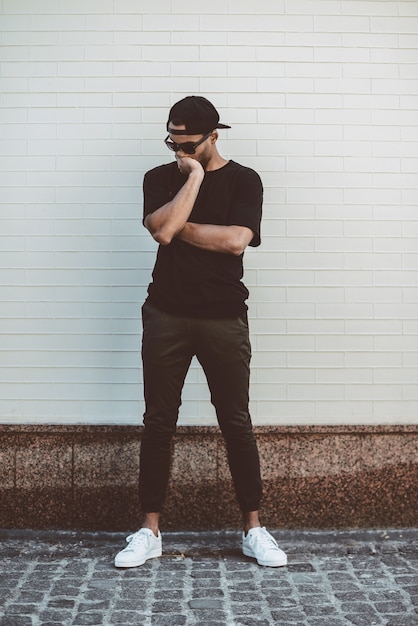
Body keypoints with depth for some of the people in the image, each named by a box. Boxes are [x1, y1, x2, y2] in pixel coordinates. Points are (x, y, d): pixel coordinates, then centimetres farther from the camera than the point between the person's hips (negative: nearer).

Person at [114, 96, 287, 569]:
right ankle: (150, 530, 15)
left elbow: (236, 240, -13)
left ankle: (253, 529, 16)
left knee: (237, 423, 4)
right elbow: (162, 229, -12)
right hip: (167, 316, 1)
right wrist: (194, 177, -9)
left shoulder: (243, 180, 3)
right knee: (158, 422, 4)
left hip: (224, 318, -1)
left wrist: (179, 227, -6)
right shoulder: (161, 178, 7)